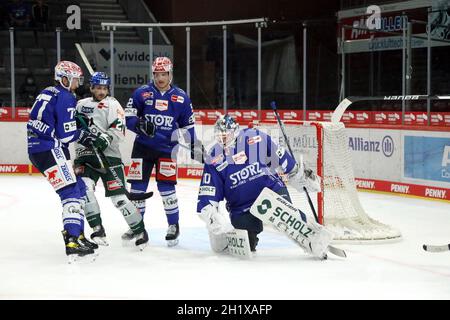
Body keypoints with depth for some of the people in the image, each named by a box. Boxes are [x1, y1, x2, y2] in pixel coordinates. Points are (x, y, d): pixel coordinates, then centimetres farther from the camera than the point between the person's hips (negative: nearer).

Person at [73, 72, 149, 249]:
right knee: (83, 188, -20)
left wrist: (105, 139, -29)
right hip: (84, 156, 4)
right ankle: (98, 231, -13)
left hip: (108, 156, -4)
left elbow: (119, 131, -12)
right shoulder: (81, 104, 15)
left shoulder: (112, 105, -1)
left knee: (118, 197, -9)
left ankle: (140, 231, 8)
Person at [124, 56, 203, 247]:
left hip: (167, 148, -1)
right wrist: (140, 125, -23)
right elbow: (128, 118, -4)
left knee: (166, 188, -8)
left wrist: (194, 147, 7)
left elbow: (188, 125, 11)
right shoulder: (141, 93, -1)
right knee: (137, 187, 2)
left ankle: (174, 226, 8)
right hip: (143, 147, 1)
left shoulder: (181, 97, 3)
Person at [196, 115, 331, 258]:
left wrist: (301, 175, 13)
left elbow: (280, 157, 6)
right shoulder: (213, 159, -4)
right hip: (241, 207, 2)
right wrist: (210, 215, -19)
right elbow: (207, 192, -4)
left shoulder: (256, 138, -7)